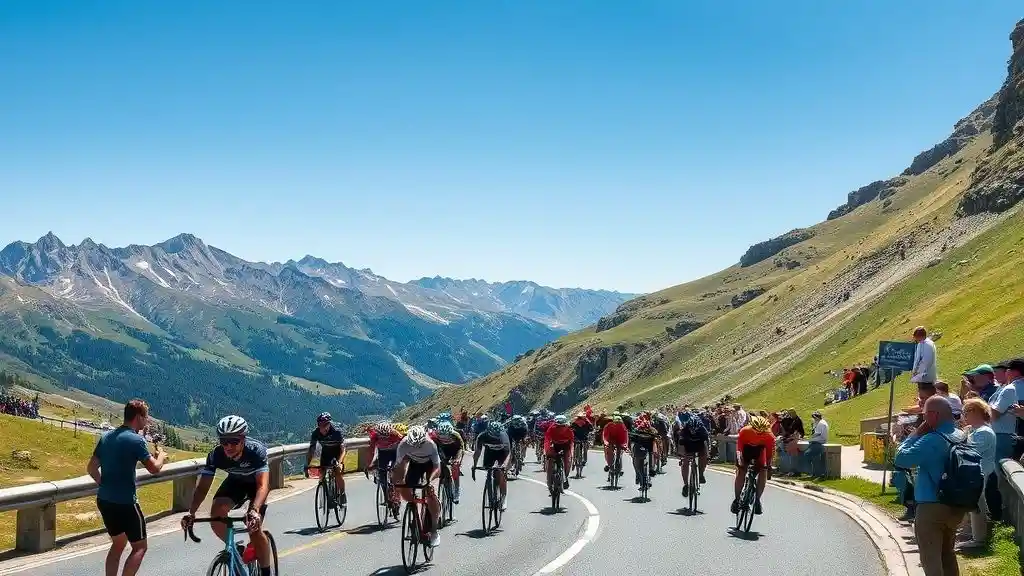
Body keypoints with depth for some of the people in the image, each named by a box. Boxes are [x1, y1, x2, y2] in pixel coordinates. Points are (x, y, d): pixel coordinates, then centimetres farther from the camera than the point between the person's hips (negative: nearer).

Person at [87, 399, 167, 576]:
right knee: (140, 546, 4)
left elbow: (91, 468, 13)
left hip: (104, 500, 8)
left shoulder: (106, 437, 9)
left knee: (118, 543, 22)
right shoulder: (135, 440, -15)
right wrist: (162, 456, 7)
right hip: (125, 502, -8)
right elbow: (154, 468, -14)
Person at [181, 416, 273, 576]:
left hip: (256, 482, -3)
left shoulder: (256, 450, -38)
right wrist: (191, 512, -43)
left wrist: (254, 510, -64)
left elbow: (263, 485, -48)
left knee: (254, 528, -19)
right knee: (216, 515, -22)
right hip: (235, 481, 3)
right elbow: (203, 486, -28)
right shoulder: (215, 455, -28)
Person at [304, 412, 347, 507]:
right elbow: (311, 450, -21)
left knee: (338, 473, -21)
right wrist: (307, 466, -32)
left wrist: (339, 462, -52)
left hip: (337, 452, -3)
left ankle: (342, 495, -1)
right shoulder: (316, 433, -24)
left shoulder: (337, 432, -33)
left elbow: (342, 449, -36)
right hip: (325, 452, 4)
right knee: (322, 474, -12)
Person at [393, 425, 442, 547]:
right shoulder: (403, 444, -32)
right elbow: (398, 466, -25)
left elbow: (437, 468, -35)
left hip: (430, 463, -3)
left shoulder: (430, 444, -37)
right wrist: (394, 483, -39)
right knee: (404, 491, -12)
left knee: (430, 492, -22)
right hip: (414, 463, 3)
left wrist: (429, 480, -52)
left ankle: (435, 530, -11)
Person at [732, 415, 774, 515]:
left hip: (759, 450, 1)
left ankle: (757, 500, -4)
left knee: (763, 472, -16)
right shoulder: (744, 432, -33)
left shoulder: (769, 436, -30)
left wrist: (768, 466, -26)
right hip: (745, 448, -1)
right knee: (740, 472, -15)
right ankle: (737, 499, -2)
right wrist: (740, 462, -37)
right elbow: (739, 449, -28)